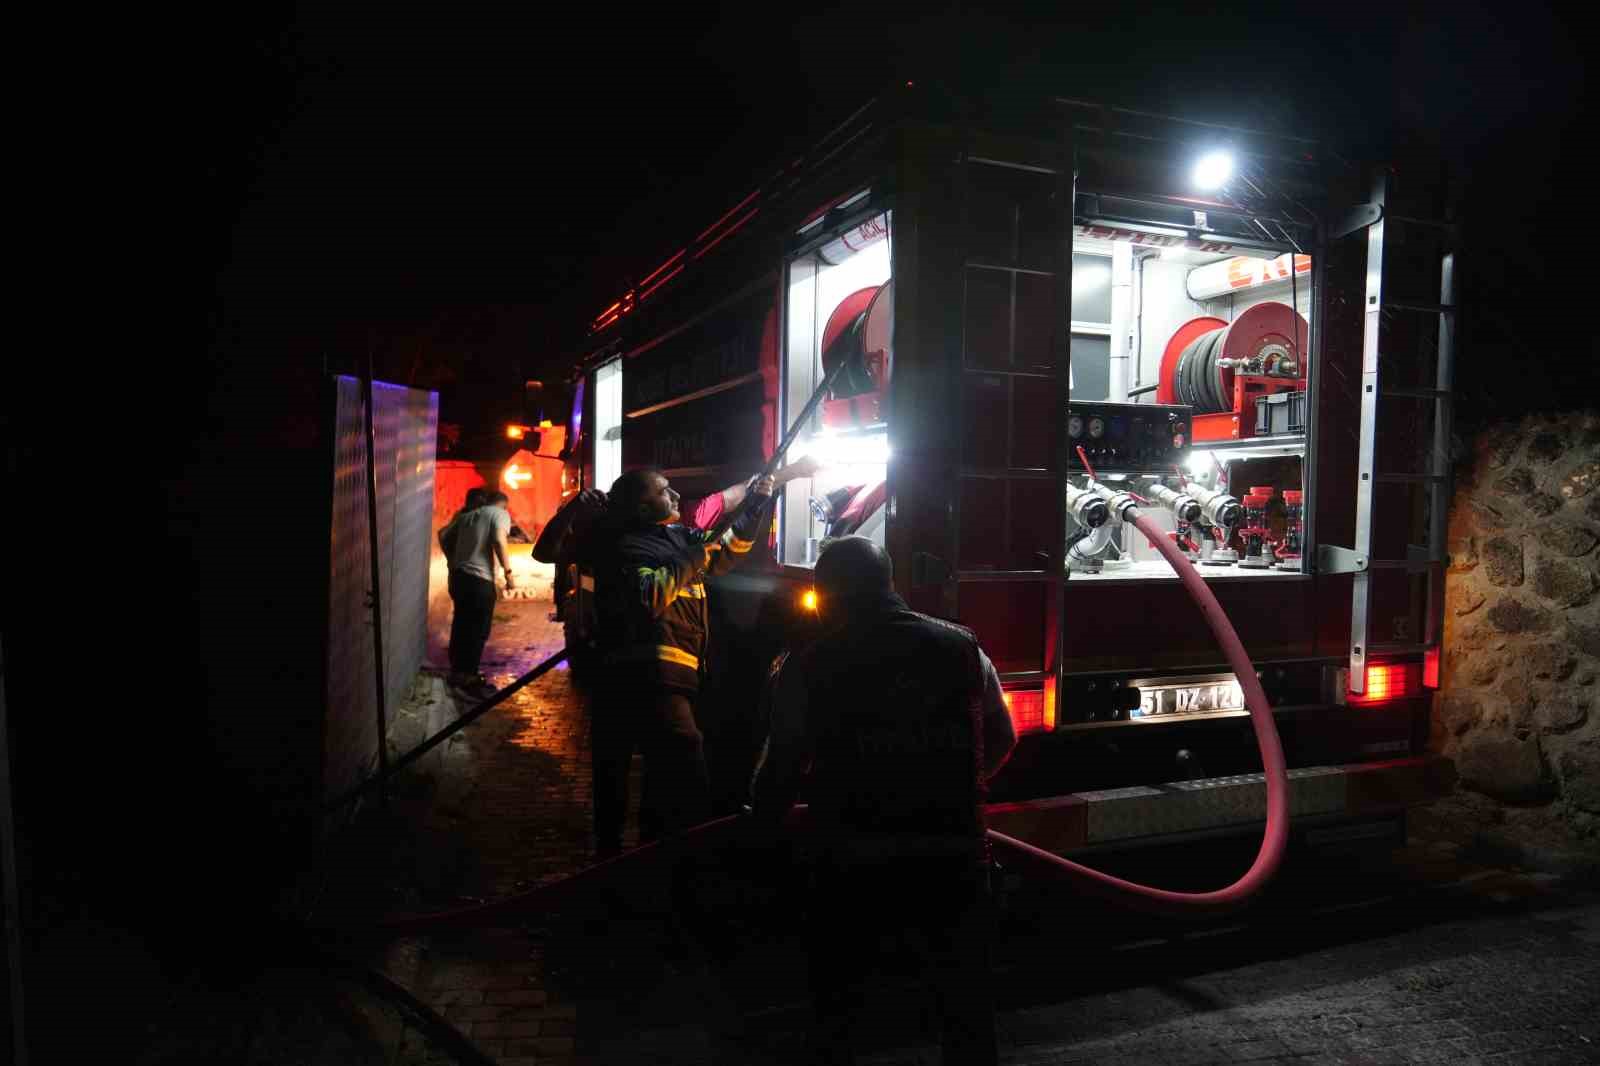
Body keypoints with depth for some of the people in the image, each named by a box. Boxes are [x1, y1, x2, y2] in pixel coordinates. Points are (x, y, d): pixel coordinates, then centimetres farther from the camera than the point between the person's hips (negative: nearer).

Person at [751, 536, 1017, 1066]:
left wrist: (761, 823, 16)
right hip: (954, 854, 2)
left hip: (855, 862, -1)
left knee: (837, 1000, 21)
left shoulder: (806, 668, -7)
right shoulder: (962, 647, 3)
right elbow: (1000, 739, 14)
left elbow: (783, 767, -4)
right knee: (967, 1001, 17)